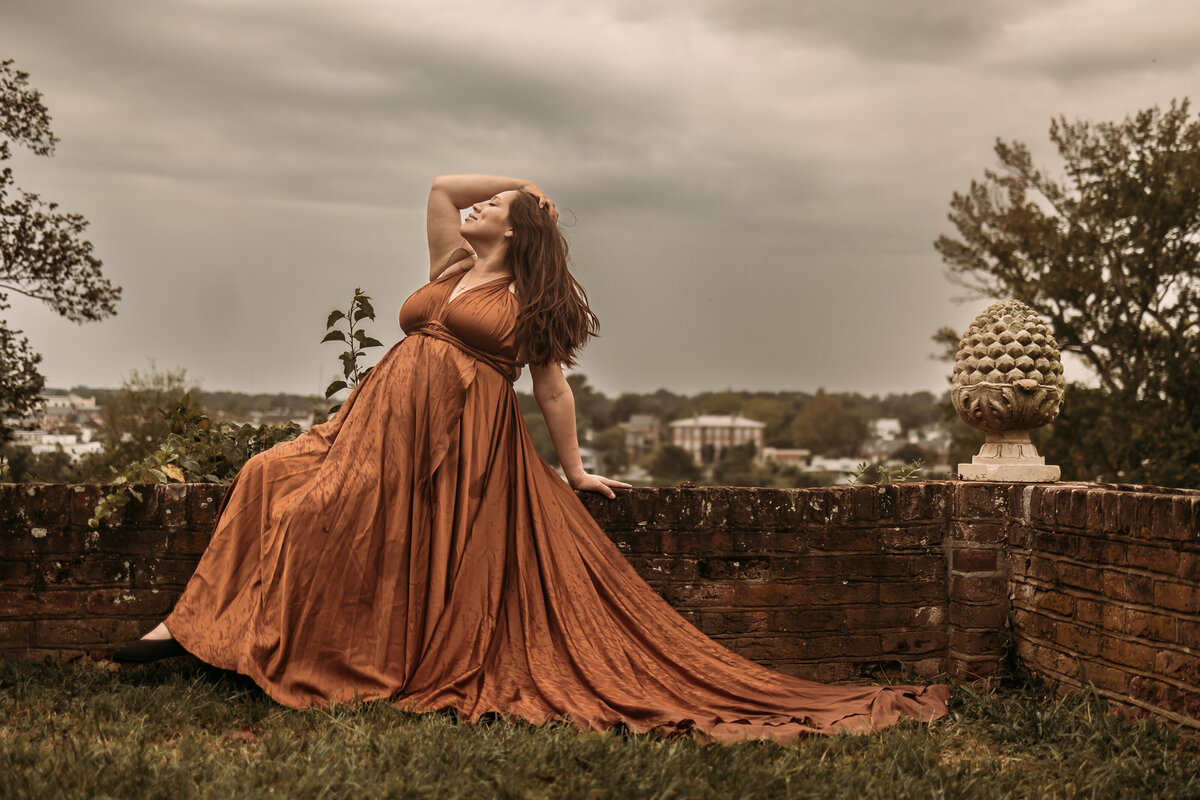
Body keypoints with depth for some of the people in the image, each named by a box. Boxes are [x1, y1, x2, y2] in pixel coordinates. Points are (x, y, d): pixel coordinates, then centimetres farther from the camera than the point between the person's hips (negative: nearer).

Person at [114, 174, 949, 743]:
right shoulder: (451, 269, 23)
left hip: (465, 449, -5)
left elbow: (552, 387, 8)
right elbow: (441, 185, 25)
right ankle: (192, 626, -6)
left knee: (458, 581, -11)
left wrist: (573, 471, 7)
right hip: (384, 424, 5)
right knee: (279, 484, -7)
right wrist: (522, 182, 26)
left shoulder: (530, 300, 8)